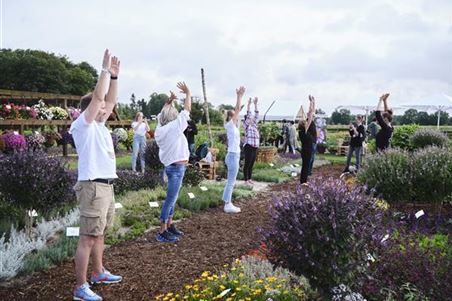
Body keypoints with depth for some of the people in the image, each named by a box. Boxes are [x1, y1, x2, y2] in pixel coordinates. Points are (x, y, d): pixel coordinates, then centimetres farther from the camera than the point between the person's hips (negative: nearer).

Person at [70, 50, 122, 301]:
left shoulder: (99, 125, 15)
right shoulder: (83, 126, -9)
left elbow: (110, 101, 17)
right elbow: (98, 97, -18)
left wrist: (114, 75, 11)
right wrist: (106, 70, -14)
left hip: (106, 185, 9)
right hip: (93, 187, -9)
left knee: (99, 234, 18)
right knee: (88, 238, -7)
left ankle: (99, 273, 31)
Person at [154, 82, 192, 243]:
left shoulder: (160, 128, 5)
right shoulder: (174, 127, -15)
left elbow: (162, 114, 24)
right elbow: (187, 109, -8)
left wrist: (169, 101, 24)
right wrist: (188, 93, 3)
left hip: (171, 166, 9)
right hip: (177, 168, -9)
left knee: (172, 198, 17)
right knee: (170, 199, -6)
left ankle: (169, 225, 26)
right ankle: (162, 233, -2)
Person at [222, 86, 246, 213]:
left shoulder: (233, 125, 11)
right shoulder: (230, 125, -12)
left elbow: (237, 109, 18)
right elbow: (238, 109, -17)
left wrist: (240, 96, 18)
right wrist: (239, 95, -14)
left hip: (233, 155, 10)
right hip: (233, 156, -10)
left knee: (230, 182, 13)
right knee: (231, 182, -4)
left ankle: (228, 203, 19)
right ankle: (228, 205, 0)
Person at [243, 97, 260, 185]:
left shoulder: (254, 125, 15)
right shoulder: (247, 125, -2)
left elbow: (256, 115, 12)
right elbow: (248, 115, -13)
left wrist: (255, 104, 7)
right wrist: (249, 104, -18)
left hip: (255, 148, 7)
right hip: (249, 147, -7)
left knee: (251, 164, 13)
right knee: (247, 164, -1)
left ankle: (249, 179, 21)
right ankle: (246, 180, 4)